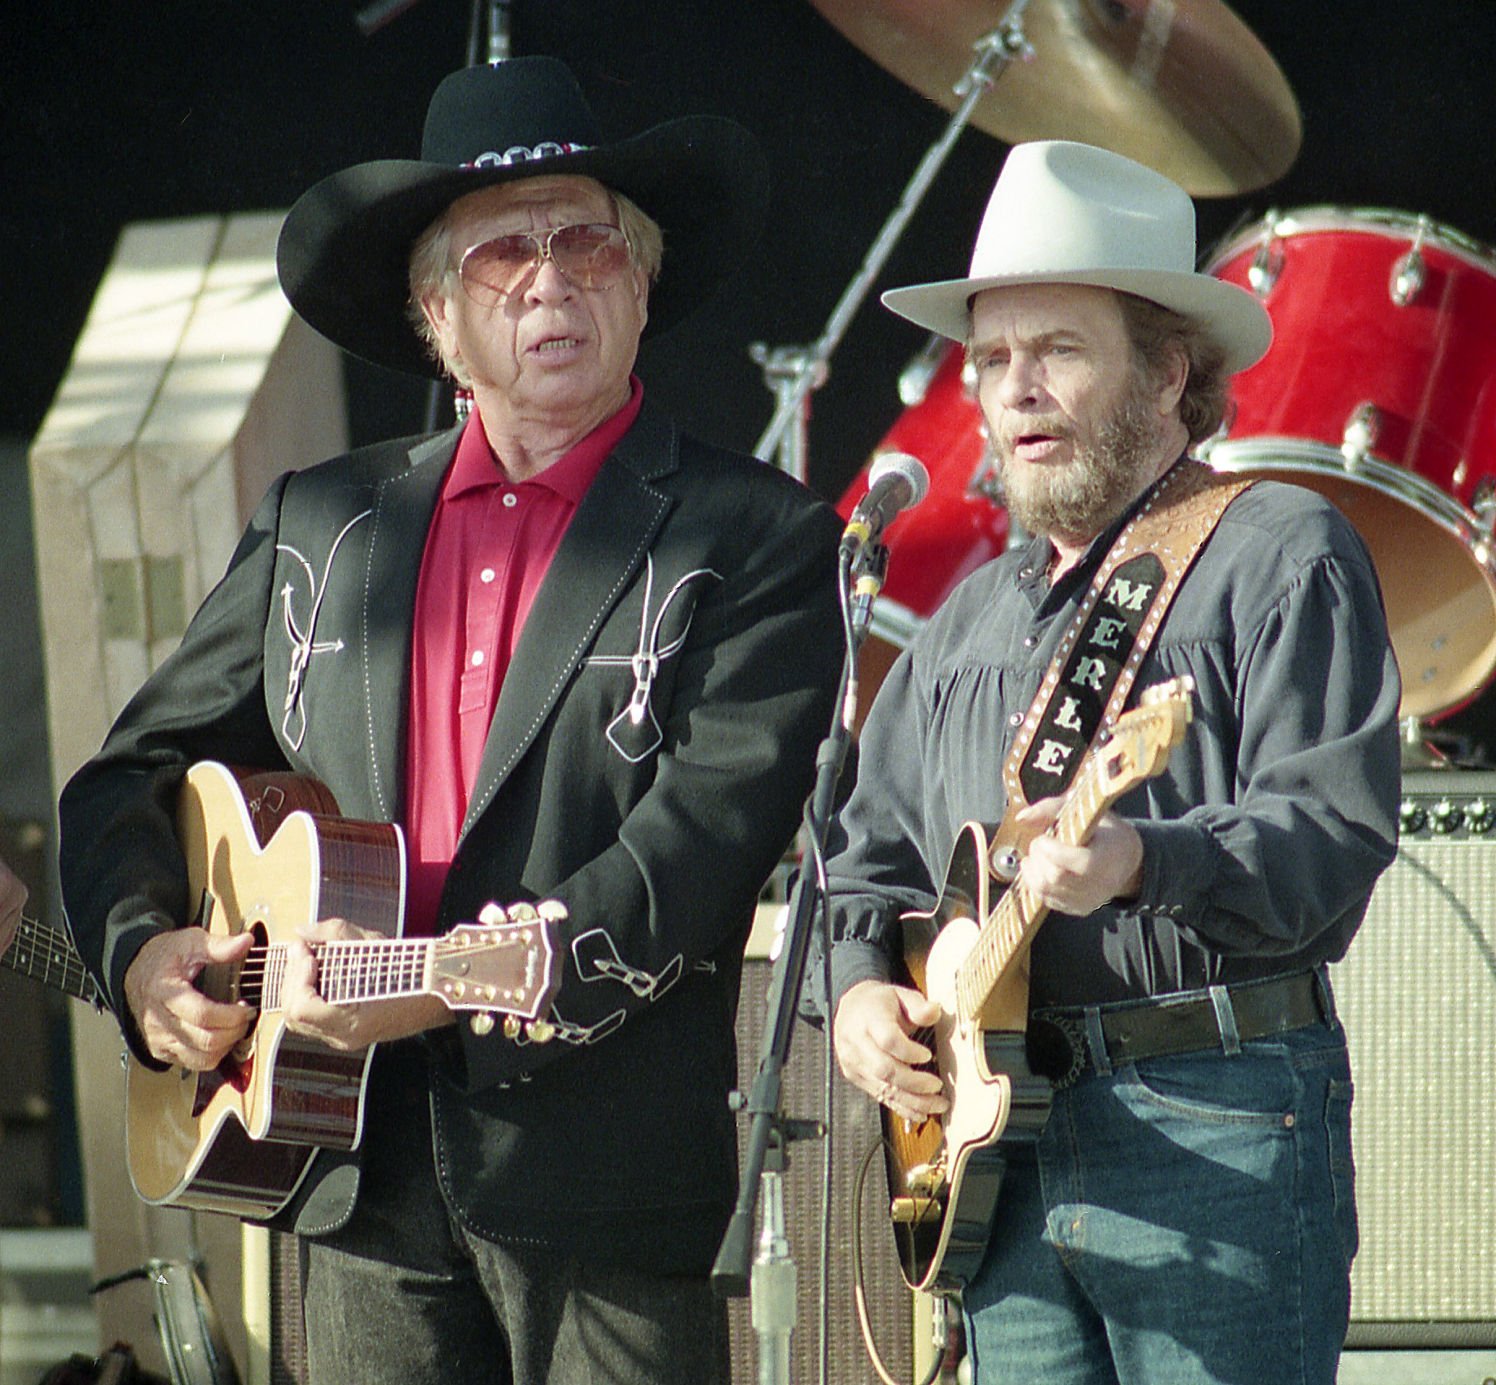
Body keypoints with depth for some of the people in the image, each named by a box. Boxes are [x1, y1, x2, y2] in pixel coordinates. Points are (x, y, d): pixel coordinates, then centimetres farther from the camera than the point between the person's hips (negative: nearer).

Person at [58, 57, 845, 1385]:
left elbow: (710, 832, -12)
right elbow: (137, 772, 19)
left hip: (606, 1175, -4)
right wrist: (142, 946, -2)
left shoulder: (760, 542, -1)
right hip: (364, 1171, 4)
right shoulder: (313, 526, 15)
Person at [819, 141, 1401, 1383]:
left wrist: (1142, 863, -31)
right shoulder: (974, 616, 22)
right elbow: (871, 855, 26)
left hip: (1221, 1133, -7)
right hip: (997, 1145, 7)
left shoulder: (1279, 555, -1)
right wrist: (862, 989, 5)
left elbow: (1338, 834, -14)